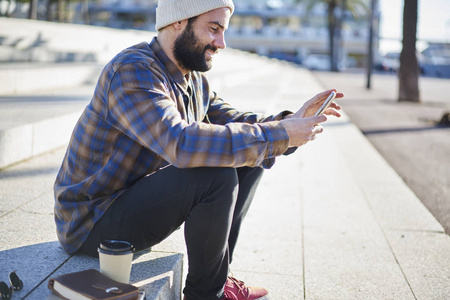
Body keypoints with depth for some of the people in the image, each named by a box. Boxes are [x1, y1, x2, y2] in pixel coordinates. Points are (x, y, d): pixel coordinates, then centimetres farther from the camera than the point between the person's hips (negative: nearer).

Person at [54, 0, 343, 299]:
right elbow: (182, 143, -38)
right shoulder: (132, 71, -24)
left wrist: (289, 121, -13)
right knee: (216, 175, -29)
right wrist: (280, 136, -33)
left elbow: (232, 122, 7)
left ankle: (218, 276, 8)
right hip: (92, 223, -9)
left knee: (248, 161, 3)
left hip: (138, 200, 9)